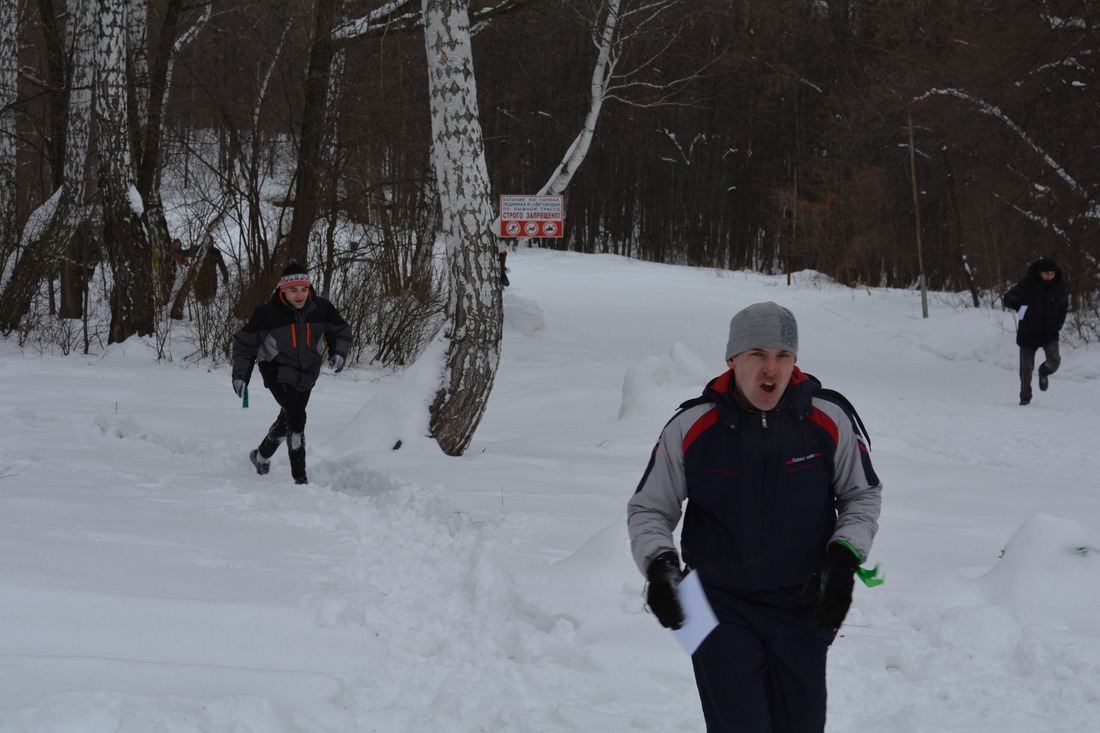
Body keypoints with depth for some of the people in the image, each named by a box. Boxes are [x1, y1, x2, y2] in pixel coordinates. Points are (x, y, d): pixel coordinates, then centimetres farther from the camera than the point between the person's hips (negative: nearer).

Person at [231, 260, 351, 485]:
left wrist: (338, 352, -12)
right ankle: (300, 477, -19)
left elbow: (341, 332, 7)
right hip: (278, 372, -5)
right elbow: (244, 343, -8)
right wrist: (240, 375, -12)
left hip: (307, 373, 5)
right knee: (296, 418, -22)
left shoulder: (322, 309, -11)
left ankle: (262, 456, 50)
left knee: (287, 420, 23)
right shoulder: (268, 313, -20)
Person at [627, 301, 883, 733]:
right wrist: (658, 563, -17)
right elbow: (647, 509, 2)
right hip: (720, 607, -2)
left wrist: (844, 558, -7)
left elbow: (862, 495, 9)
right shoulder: (691, 428, -10)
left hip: (803, 607, 2)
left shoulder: (830, 420, -6)